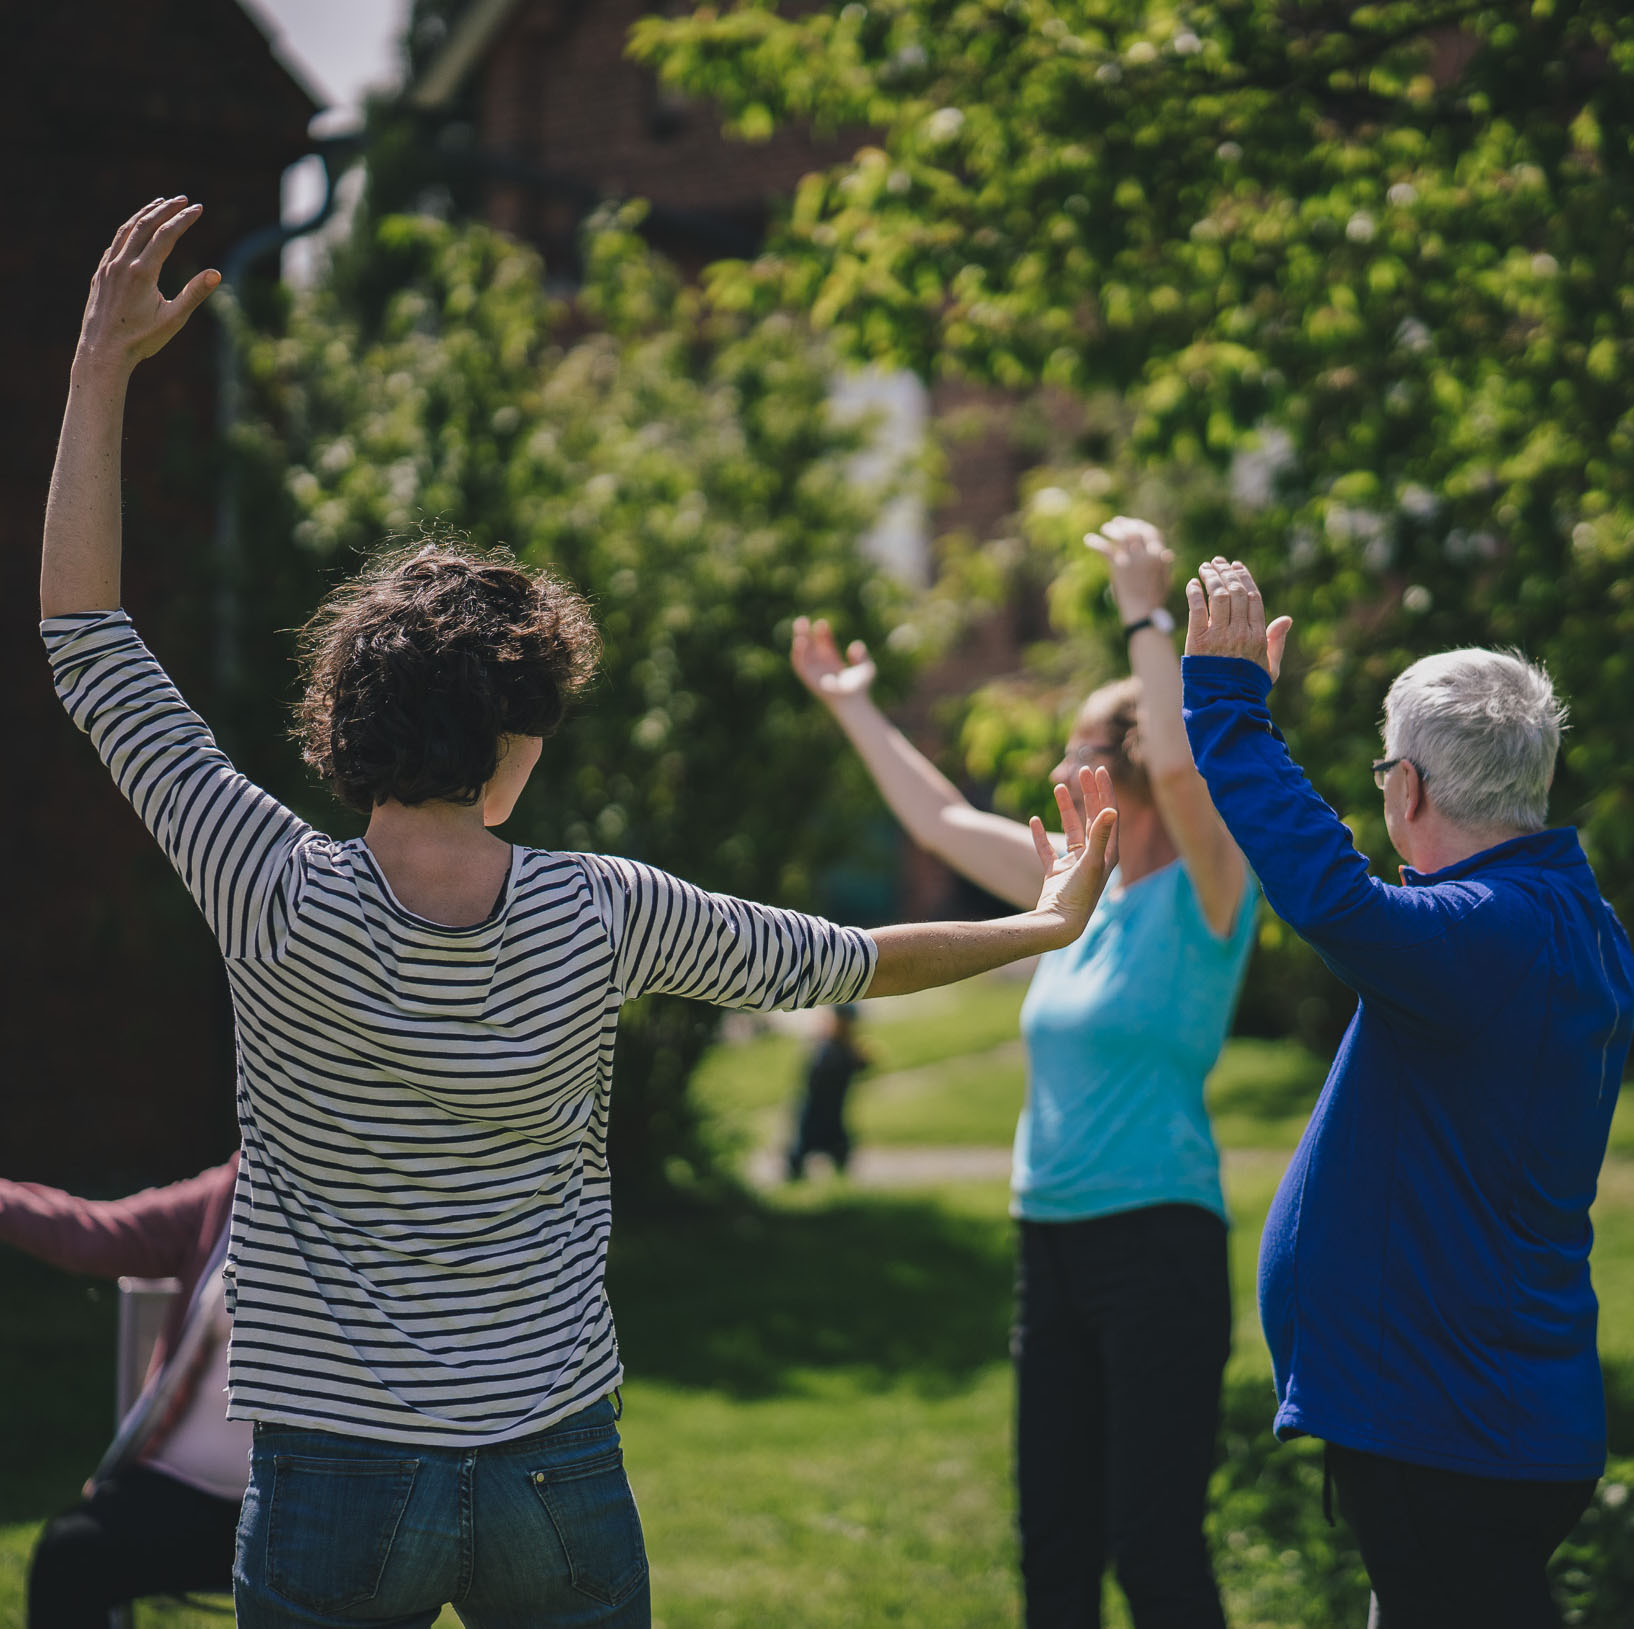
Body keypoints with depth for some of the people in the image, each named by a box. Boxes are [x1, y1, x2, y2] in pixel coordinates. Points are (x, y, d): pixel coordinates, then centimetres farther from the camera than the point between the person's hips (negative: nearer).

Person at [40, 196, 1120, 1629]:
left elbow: (87, 648, -6)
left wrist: (102, 371, -4)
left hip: (336, 1486, -2)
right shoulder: (597, 917, -8)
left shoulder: (283, 907, -14)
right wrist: (1044, 925, 27)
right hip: (559, 1470, 2)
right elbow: (838, 964, 9)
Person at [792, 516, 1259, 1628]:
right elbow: (943, 821, 24)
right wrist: (852, 710, 30)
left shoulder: (1204, 893, -8)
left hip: (1158, 1244, -8)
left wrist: (1148, 616, -24)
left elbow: (1184, 763, -28)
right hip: (1053, 1245, 8)